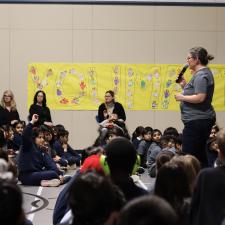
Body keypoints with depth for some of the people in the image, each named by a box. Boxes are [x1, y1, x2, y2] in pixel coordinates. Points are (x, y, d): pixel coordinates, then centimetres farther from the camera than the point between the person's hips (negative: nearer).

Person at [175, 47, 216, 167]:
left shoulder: (201, 75, -16)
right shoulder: (204, 73, 16)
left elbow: (200, 98, -25)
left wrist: (182, 97, -14)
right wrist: (185, 86, 9)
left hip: (197, 121, -11)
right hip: (204, 119, 11)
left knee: (188, 156, -7)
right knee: (200, 155, 14)